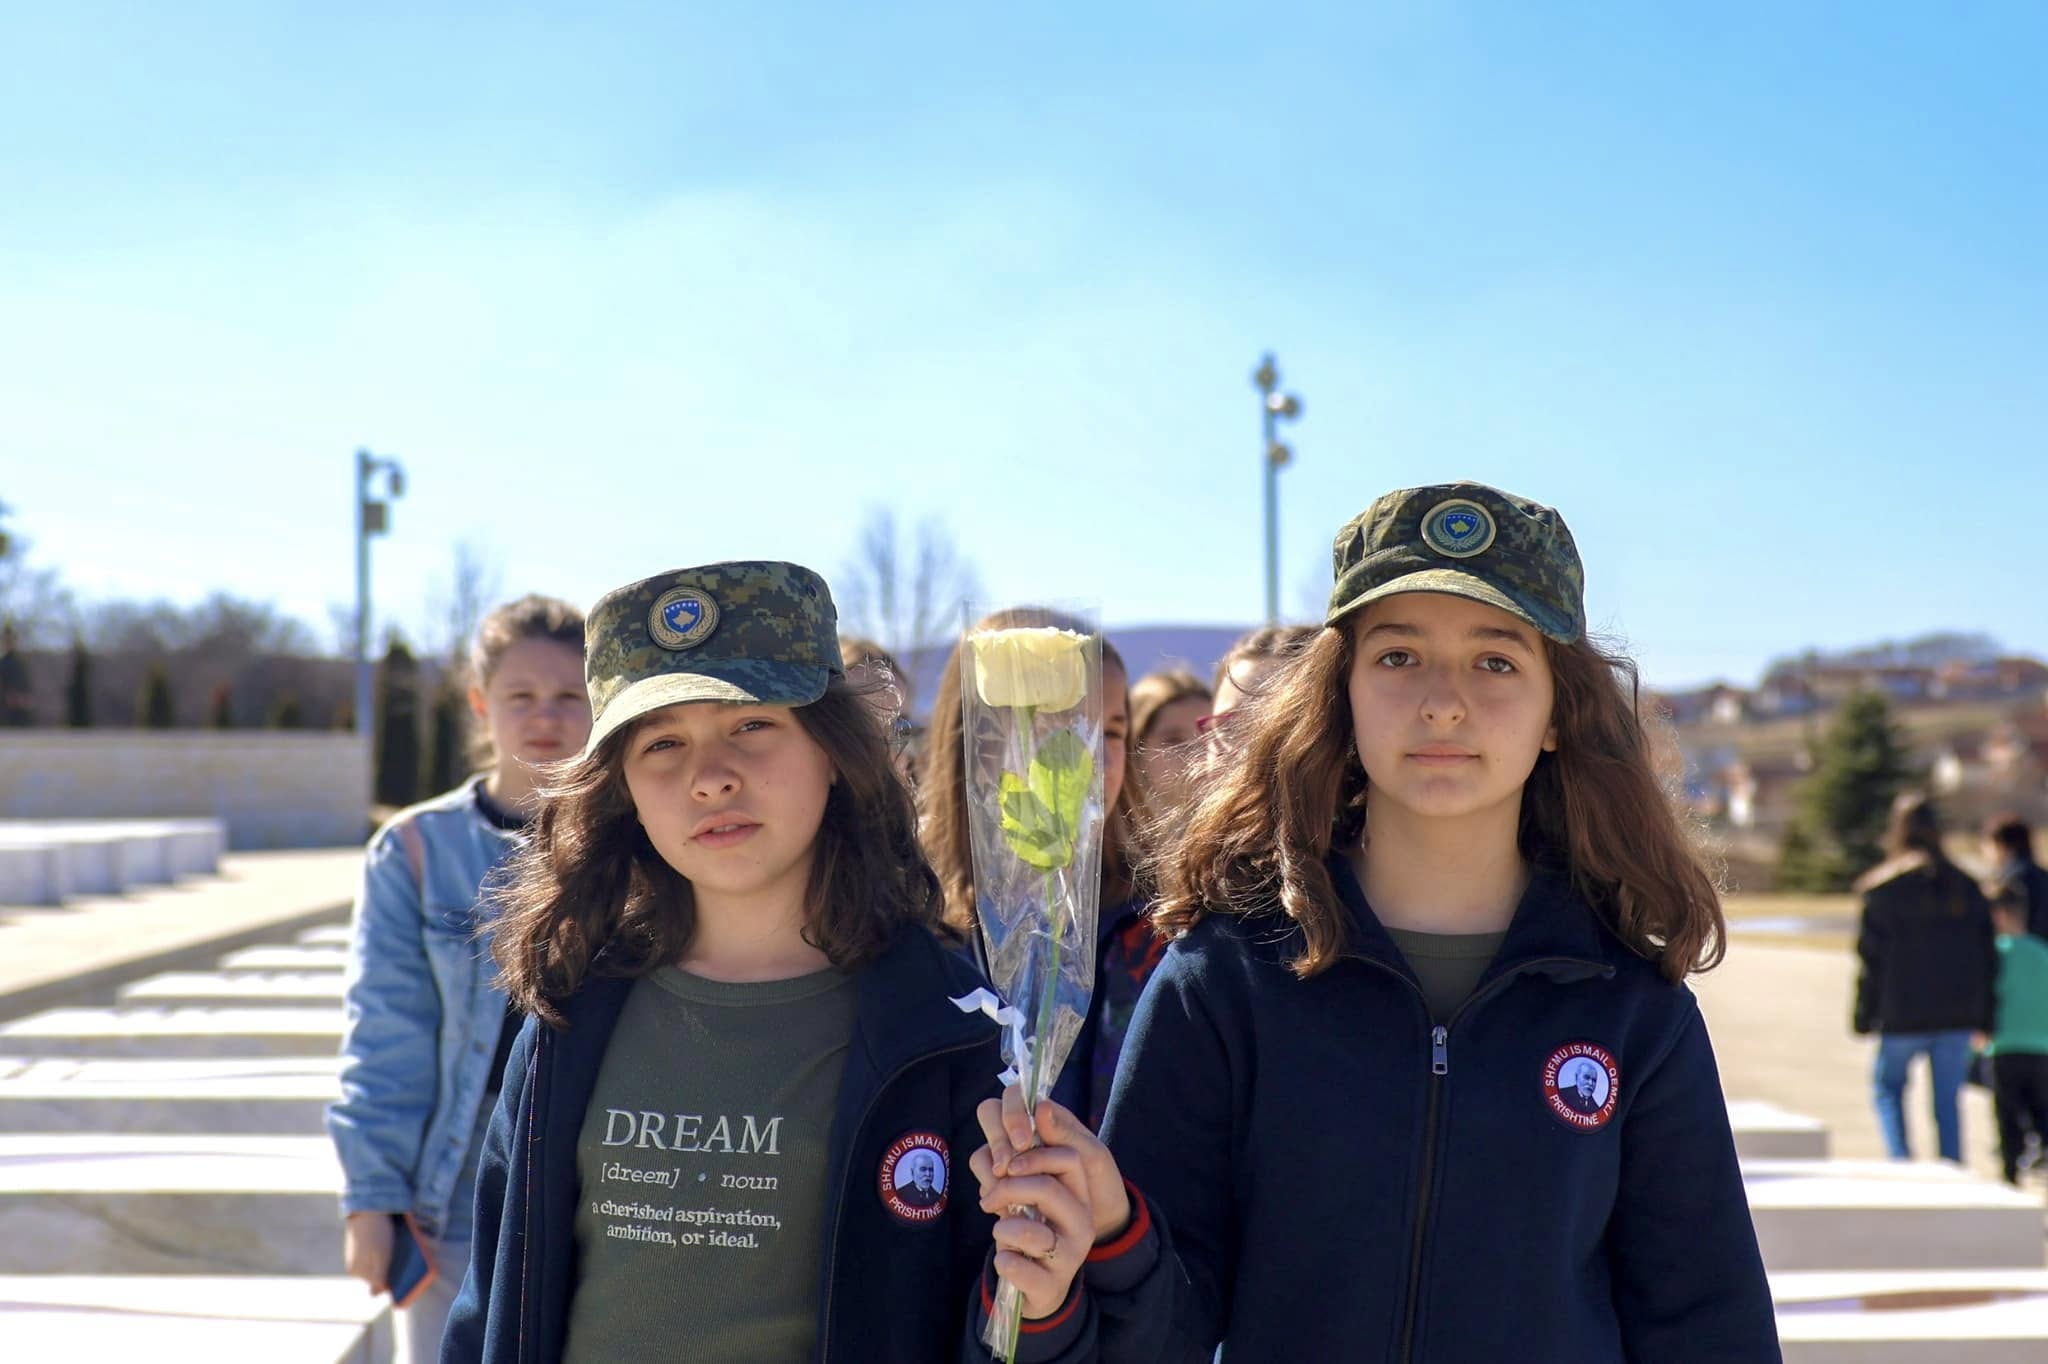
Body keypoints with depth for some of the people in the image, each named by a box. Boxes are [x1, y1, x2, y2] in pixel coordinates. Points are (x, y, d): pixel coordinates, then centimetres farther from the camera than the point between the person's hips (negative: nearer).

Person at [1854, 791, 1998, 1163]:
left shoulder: (1882, 889, -8)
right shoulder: (1965, 887, 6)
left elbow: (1871, 958, -7)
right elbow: (1987, 955, 8)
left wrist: (1864, 1016, 0)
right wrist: (1983, 1017, 13)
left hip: (1902, 1016, -3)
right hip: (1958, 1015, 3)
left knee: (1887, 1088, 14)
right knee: (1947, 1100, 11)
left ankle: (1901, 1160, -3)